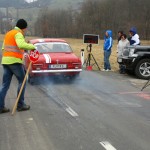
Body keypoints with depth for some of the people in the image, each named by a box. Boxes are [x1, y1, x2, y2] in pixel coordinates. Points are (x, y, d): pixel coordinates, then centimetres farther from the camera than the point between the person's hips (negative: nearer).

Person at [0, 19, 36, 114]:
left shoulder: (8, 34, 20)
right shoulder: (18, 34, -8)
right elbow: (22, 45, -27)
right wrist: (32, 47, -15)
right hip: (15, 61, -8)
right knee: (22, 81, 7)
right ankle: (20, 105, 9)